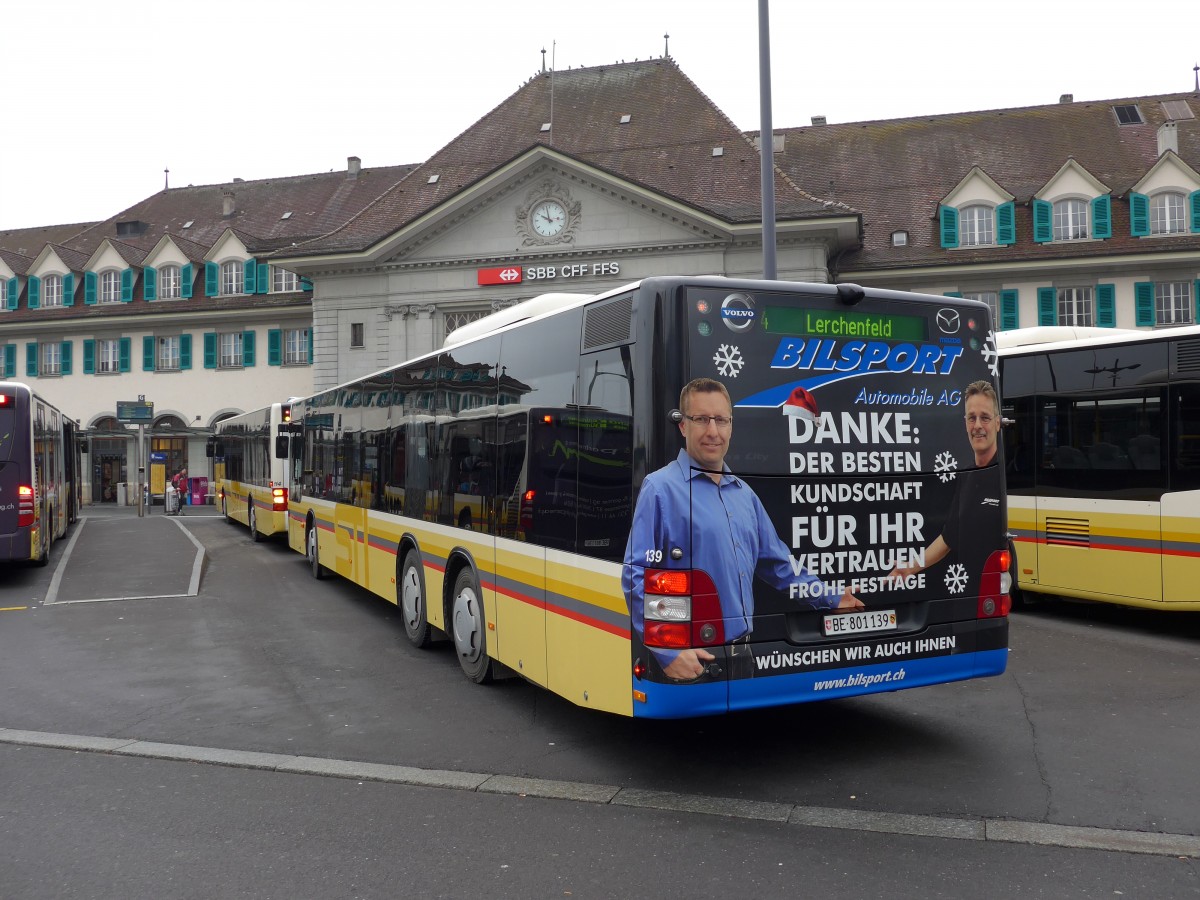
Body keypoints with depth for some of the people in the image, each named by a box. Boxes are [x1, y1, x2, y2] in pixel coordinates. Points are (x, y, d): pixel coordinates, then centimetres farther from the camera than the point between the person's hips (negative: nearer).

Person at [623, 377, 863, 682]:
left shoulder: (744, 493, 14)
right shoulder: (661, 488, -9)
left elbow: (778, 563, 24)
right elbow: (638, 576, -16)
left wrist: (832, 600, 24)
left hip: (744, 653, 7)